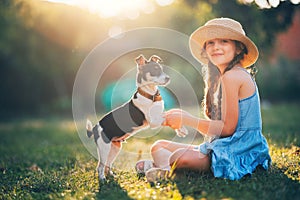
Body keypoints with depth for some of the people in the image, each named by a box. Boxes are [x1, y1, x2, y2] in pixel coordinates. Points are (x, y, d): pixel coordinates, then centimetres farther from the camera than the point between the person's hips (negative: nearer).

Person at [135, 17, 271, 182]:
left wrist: (187, 120, -13)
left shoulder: (232, 76, -14)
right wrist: (184, 116, 7)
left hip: (237, 151, -11)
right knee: (158, 146, 8)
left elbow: (228, 128, -17)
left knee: (183, 157, -37)